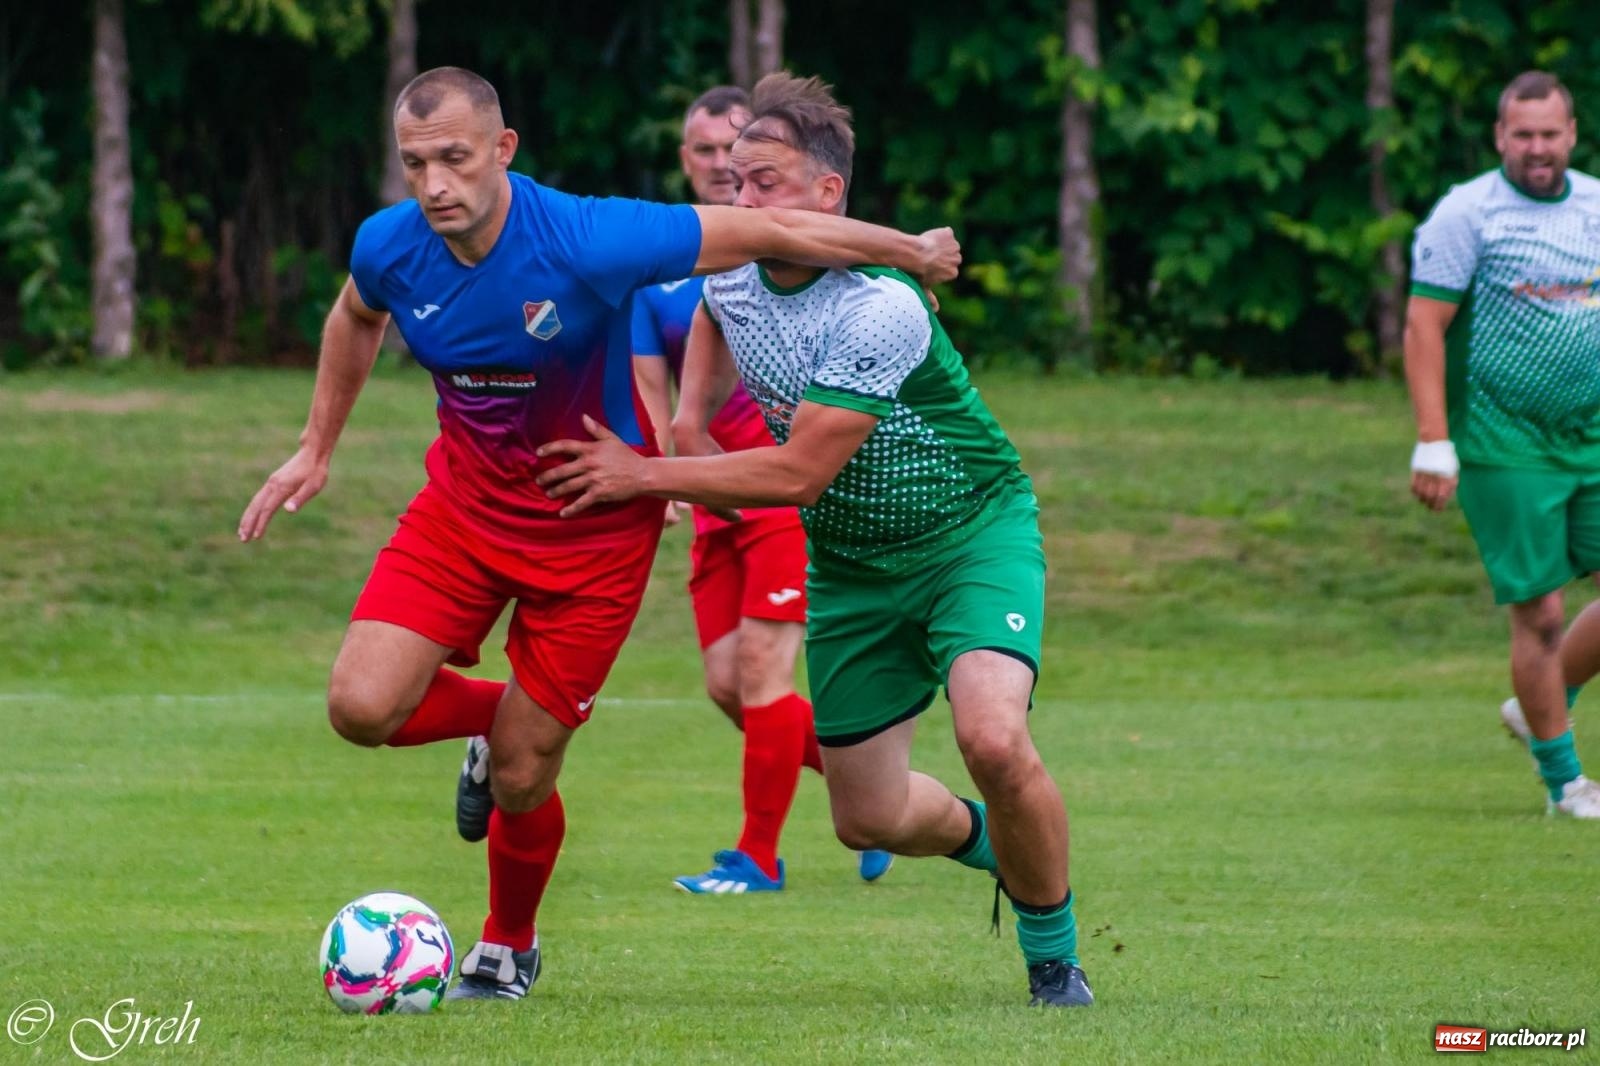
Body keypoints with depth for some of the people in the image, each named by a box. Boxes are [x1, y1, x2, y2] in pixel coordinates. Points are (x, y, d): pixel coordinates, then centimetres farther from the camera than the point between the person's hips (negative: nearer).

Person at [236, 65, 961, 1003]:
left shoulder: (587, 244, -30)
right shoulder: (390, 248, -15)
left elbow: (770, 231, -19)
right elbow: (357, 320, 13)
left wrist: (913, 251, -8)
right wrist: (316, 451, 17)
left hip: (593, 527, -4)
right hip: (465, 499, 4)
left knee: (521, 780, -2)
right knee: (363, 706, -15)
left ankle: (509, 949, 30)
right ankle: (496, 715, 20)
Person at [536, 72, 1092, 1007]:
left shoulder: (882, 310, -31)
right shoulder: (730, 271, -8)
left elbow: (797, 474, -30)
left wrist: (643, 475, -23)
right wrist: (690, 418, 3)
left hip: (973, 534, -7)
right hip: (849, 566, 7)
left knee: (992, 736, -31)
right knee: (870, 817, 6)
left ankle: (1054, 955, -7)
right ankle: (995, 843, 41)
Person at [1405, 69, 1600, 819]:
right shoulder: (1467, 213, -7)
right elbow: (1424, 324, -9)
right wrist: (1433, 442, -16)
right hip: (1506, 442, -5)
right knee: (1538, 611, -4)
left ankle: (1538, 708, 22)